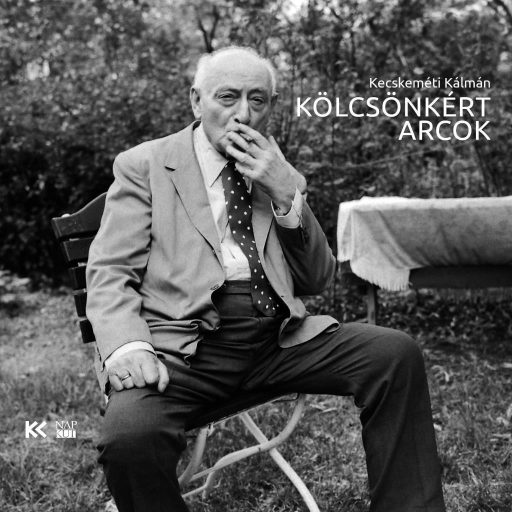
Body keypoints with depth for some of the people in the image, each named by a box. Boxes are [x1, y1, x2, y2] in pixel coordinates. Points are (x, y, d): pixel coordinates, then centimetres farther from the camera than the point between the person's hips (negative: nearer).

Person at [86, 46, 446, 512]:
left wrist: (287, 195, -2)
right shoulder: (144, 165, 7)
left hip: (279, 338, 4)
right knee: (129, 436, -34)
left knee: (396, 353, -19)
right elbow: (109, 274, 0)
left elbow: (317, 282, 14)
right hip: (181, 346, -3)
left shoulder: (279, 175, 18)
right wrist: (127, 347, -21)